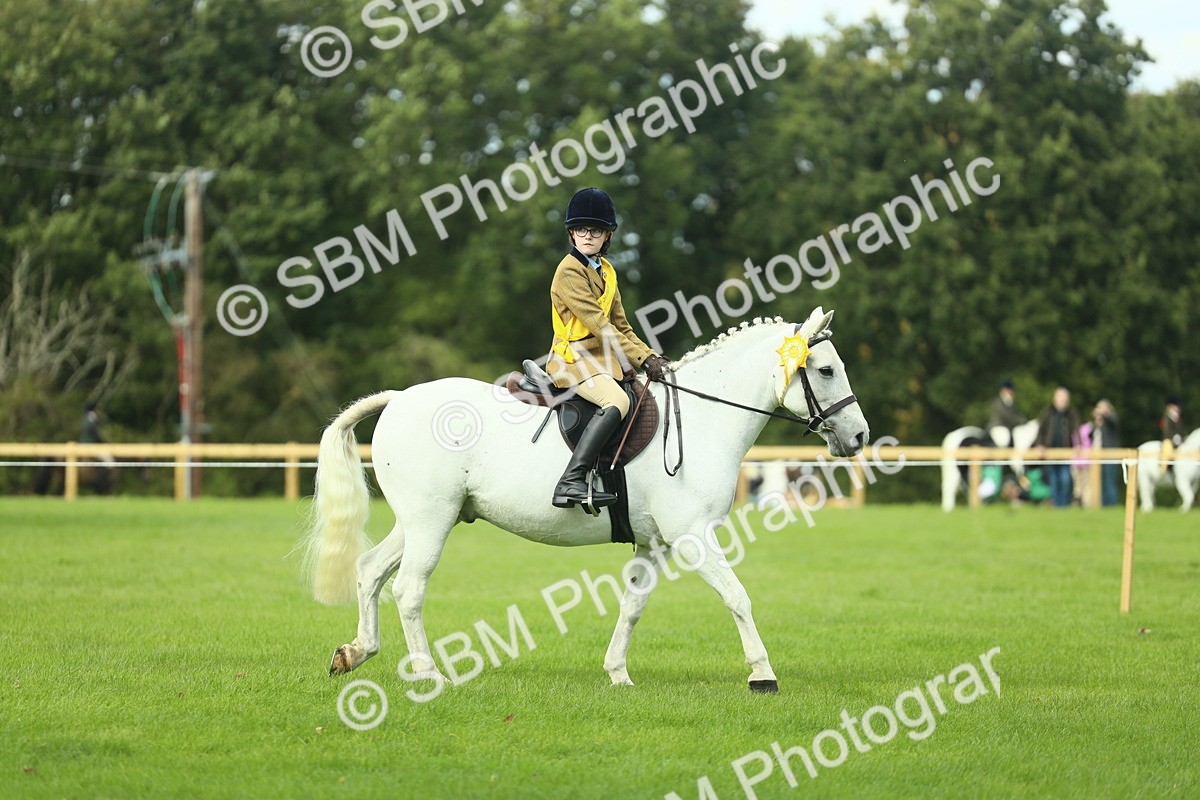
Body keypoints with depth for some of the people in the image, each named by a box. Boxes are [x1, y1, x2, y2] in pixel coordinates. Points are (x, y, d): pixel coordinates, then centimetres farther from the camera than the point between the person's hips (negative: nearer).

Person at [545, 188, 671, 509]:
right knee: (617, 400, -34)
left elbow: (620, 326, 20)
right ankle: (570, 482, -43)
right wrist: (642, 359, -19)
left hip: (605, 359, 10)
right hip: (574, 358, -10)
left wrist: (651, 357, 6)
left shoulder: (606, 271, 17)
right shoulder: (570, 272, -11)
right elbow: (599, 325, -18)